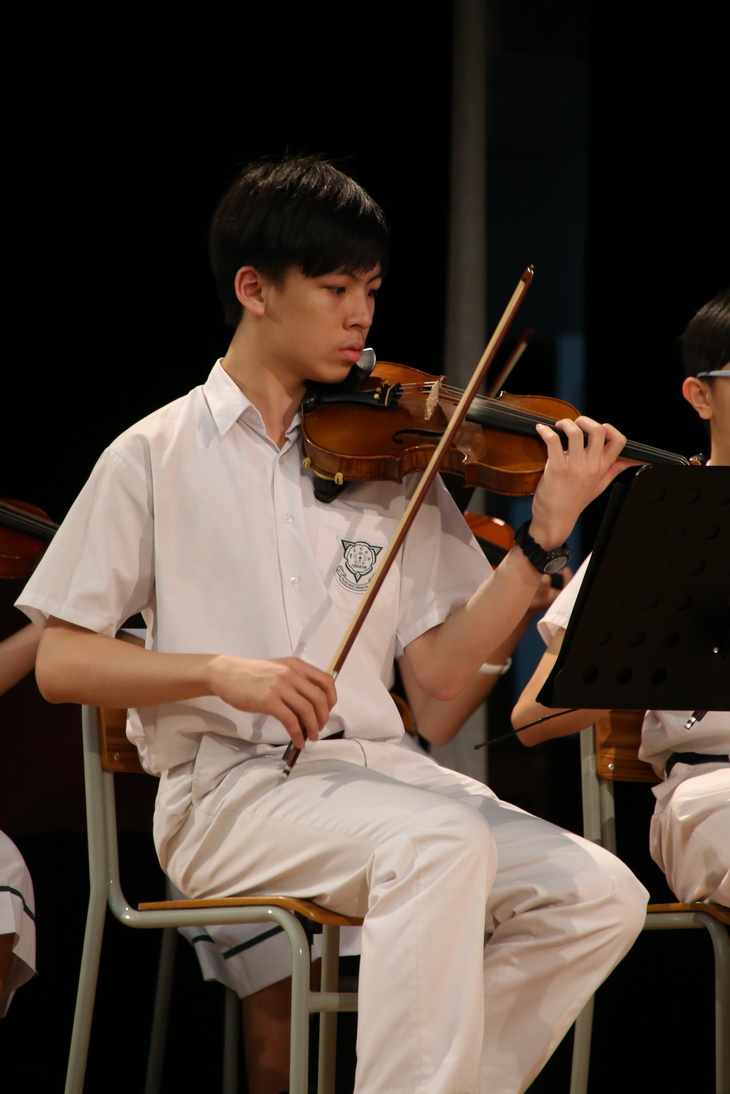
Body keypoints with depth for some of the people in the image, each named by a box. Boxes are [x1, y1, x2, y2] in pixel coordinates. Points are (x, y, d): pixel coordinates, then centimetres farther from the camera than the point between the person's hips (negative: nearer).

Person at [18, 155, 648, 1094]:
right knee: (444, 841, -33)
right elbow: (59, 665, -1)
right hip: (227, 790, -5)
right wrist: (221, 670, -16)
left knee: (601, 896, -15)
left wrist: (544, 537, -7)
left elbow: (439, 668, 5)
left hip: (376, 770, 5)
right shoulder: (157, 457, 2)